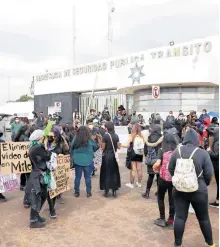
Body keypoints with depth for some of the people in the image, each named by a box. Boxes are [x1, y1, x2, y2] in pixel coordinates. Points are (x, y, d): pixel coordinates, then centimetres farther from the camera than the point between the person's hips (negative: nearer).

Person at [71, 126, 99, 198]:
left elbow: (71, 150, 3)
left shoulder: (75, 140, -7)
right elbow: (95, 148, 4)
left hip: (77, 161, 1)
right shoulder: (90, 141, -9)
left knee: (77, 177, 11)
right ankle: (89, 192, 17)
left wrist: (73, 158, 16)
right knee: (87, 177, 9)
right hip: (88, 161, -1)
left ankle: (76, 192, 19)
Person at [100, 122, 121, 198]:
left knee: (106, 173, 6)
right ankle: (114, 191, 16)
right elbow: (118, 147, 3)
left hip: (106, 156, -4)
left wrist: (101, 141, 4)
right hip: (114, 156, 4)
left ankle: (107, 191, 10)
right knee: (114, 173, 12)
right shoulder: (116, 136, 1)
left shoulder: (105, 136, -13)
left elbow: (103, 147, -11)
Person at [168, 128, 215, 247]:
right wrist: (204, 184, 11)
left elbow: (170, 169, 4)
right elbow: (209, 173, -8)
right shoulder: (203, 153, -10)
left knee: (180, 217, 9)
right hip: (198, 190, -1)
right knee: (203, 218, 16)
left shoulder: (177, 151, -2)